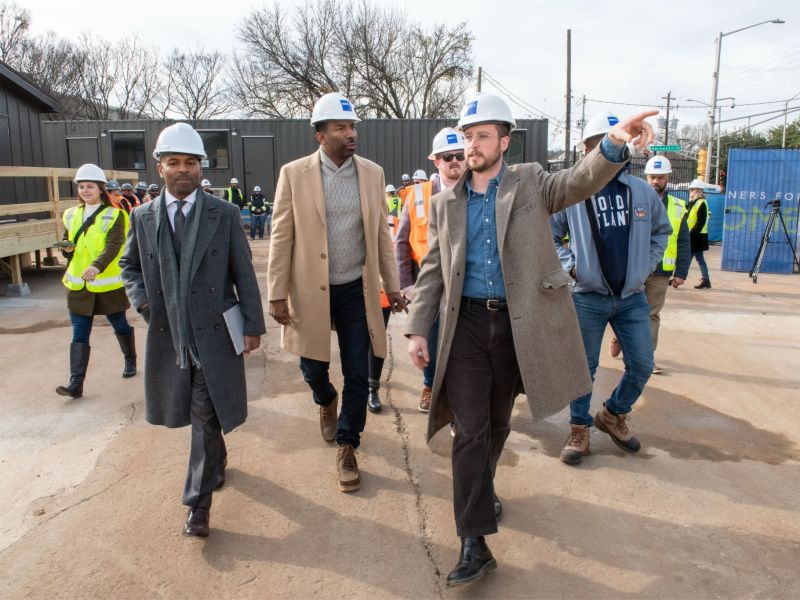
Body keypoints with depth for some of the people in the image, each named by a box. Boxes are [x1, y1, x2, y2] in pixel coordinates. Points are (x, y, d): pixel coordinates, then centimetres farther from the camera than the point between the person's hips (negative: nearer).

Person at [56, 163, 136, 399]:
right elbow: (68, 244, 18)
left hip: (108, 284, -4)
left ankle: (130, 361, 36)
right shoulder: (71, 215, 8)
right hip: (78, 285, 4)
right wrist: (67, 247, -7)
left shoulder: (114, 216, -8)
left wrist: (97, 266, -39)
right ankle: (76, 383, -2)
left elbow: (113, 247, -21)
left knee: (120, 326, 14)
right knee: (79, 335, 0)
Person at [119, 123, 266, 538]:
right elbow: (129, 265, 17)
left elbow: (244, 274, -2)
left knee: (206, 416, -2)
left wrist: (253, 325, -4)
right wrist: (141, 299, -2)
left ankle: (199, 502, 9)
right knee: (201, 416, 17)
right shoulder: (142, 217, 3)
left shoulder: (224, 215, -4)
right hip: (167, 332, 3)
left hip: (214, 332, -3)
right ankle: (217, 459, 46)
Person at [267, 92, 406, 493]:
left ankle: (347, 446, 24)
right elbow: (281, 237, -4)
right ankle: (326, 403, 49)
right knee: (313, 367, 13)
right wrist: (277, 293, -7)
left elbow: (381, 234, 6)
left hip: (357, 289, 1)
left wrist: (392, 286, 6)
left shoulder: (372, 173, 2)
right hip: (310, 290, -1)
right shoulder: (294, 174, -5)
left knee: (357, 375, 5)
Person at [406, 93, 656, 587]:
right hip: (466, 324, 0)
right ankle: (475, 542, 4)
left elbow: (581, 181, -16)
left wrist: (615, 145, -37)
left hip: (516, 325, 0)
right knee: (470, 430, -3)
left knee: (498, 423, 17)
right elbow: (433, 271, 8)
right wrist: (418, 329, 2)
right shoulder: (447, 202, 7)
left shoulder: (530, 184, 3)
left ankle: (483, 489, 45)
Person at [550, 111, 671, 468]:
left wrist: (647, 265, 6)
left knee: (642, 365, 7)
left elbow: (662, 230, 17)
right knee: (583, 368, 7)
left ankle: (614, 414, 33)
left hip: (633, 297, 4)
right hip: (588, 298, -3)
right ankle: (579, 429, 24)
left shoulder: (642, 191, 3)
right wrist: (569, 265, -9)